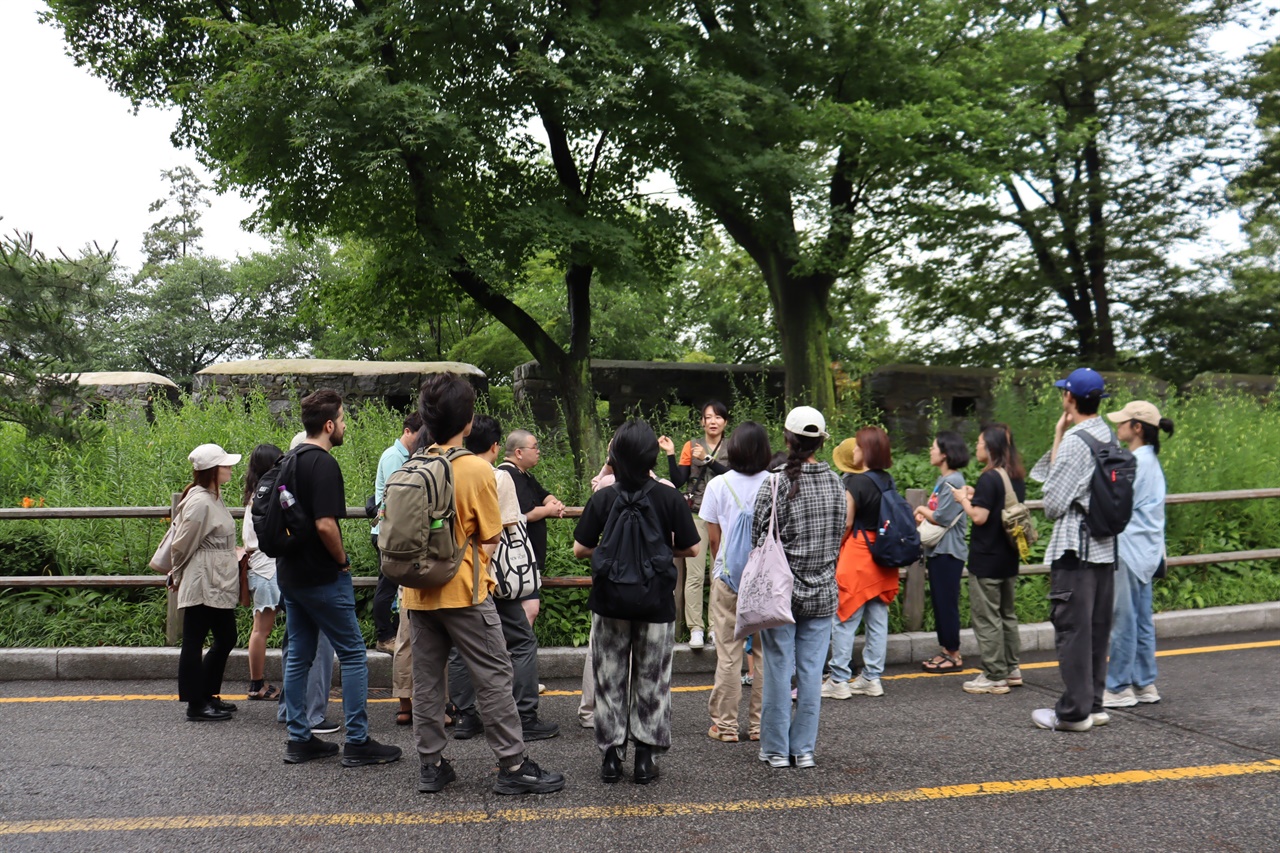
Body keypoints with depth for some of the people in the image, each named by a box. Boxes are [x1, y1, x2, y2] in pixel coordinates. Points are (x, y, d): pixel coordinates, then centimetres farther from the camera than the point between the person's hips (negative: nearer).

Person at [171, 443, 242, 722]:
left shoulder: (214, 498, 11)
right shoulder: (199, 502, -19)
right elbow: (182, 545, -14)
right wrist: (178, 575, 1)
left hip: (219, 585, 10)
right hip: (202, 585, -10)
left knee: (226, 640, 16)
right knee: (194, 642, 1)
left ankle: (208, 696, 28)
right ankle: (196, 705, 8)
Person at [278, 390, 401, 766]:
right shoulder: (324, 464, -18)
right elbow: (325, 525, -26)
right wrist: (342, 561, -10)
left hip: (289, 574, 9)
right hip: (322, 577, -9)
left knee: (299, 656, 13)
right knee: (353, 654, -1)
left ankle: (299, 739, 18)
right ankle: (358, 742, 2)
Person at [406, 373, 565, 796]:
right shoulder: (476, 469, -12)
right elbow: (489, 540, -8)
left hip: (418, 591, 6)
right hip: (464, 591, -5)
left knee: (426, 679, 11)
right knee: (494, 677, 2)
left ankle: (430, 765, 18)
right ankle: (513, 765, 5)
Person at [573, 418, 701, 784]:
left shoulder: (602, 499, -8)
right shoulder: (669, 497, -8)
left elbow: (580, 549, -5)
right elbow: (691, 548, -4)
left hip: (609, 602, 0)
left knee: (610, 679, 12)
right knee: (652, 681, 12)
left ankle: (611, 754, 16)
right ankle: (646, 756, 14)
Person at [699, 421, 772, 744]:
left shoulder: (718, 485, -5)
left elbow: (714, 538, -1)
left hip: (729, 577, -1)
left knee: (729, 654, 5)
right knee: (766, 652, 9)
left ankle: (725, 725, 11)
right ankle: (761, 724, 16)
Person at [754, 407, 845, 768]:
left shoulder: (775, 484, -13)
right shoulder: (834, 482, 0)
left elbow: (758, 536, -9)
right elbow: (839, 536, 9)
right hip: (822, 591, 3)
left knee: (778, 670, 5)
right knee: (811, 670, 8)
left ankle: (776, 749, 13)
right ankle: (804, 748, 15)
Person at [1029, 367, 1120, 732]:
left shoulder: (1075, 441, -16)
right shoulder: (1109, 437, 11)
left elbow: (1053, 502, -13)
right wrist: (1058, 439, 7)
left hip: (1075, 550, -9)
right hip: (1105, 546, 9)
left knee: (1072, 628, -3)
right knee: (1097, 628, 13)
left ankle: (1074, 712, 2)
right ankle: (1094, 704, 21)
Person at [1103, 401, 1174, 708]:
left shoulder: (1136, 462, -16)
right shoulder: (1150, 459, 14)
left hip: (1130, 551, -10)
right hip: (1145, 551, 10)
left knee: (1123, 620, -3)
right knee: (1141, 620, 13)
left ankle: (1119, 688, 4)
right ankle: (1144, 684, 20)